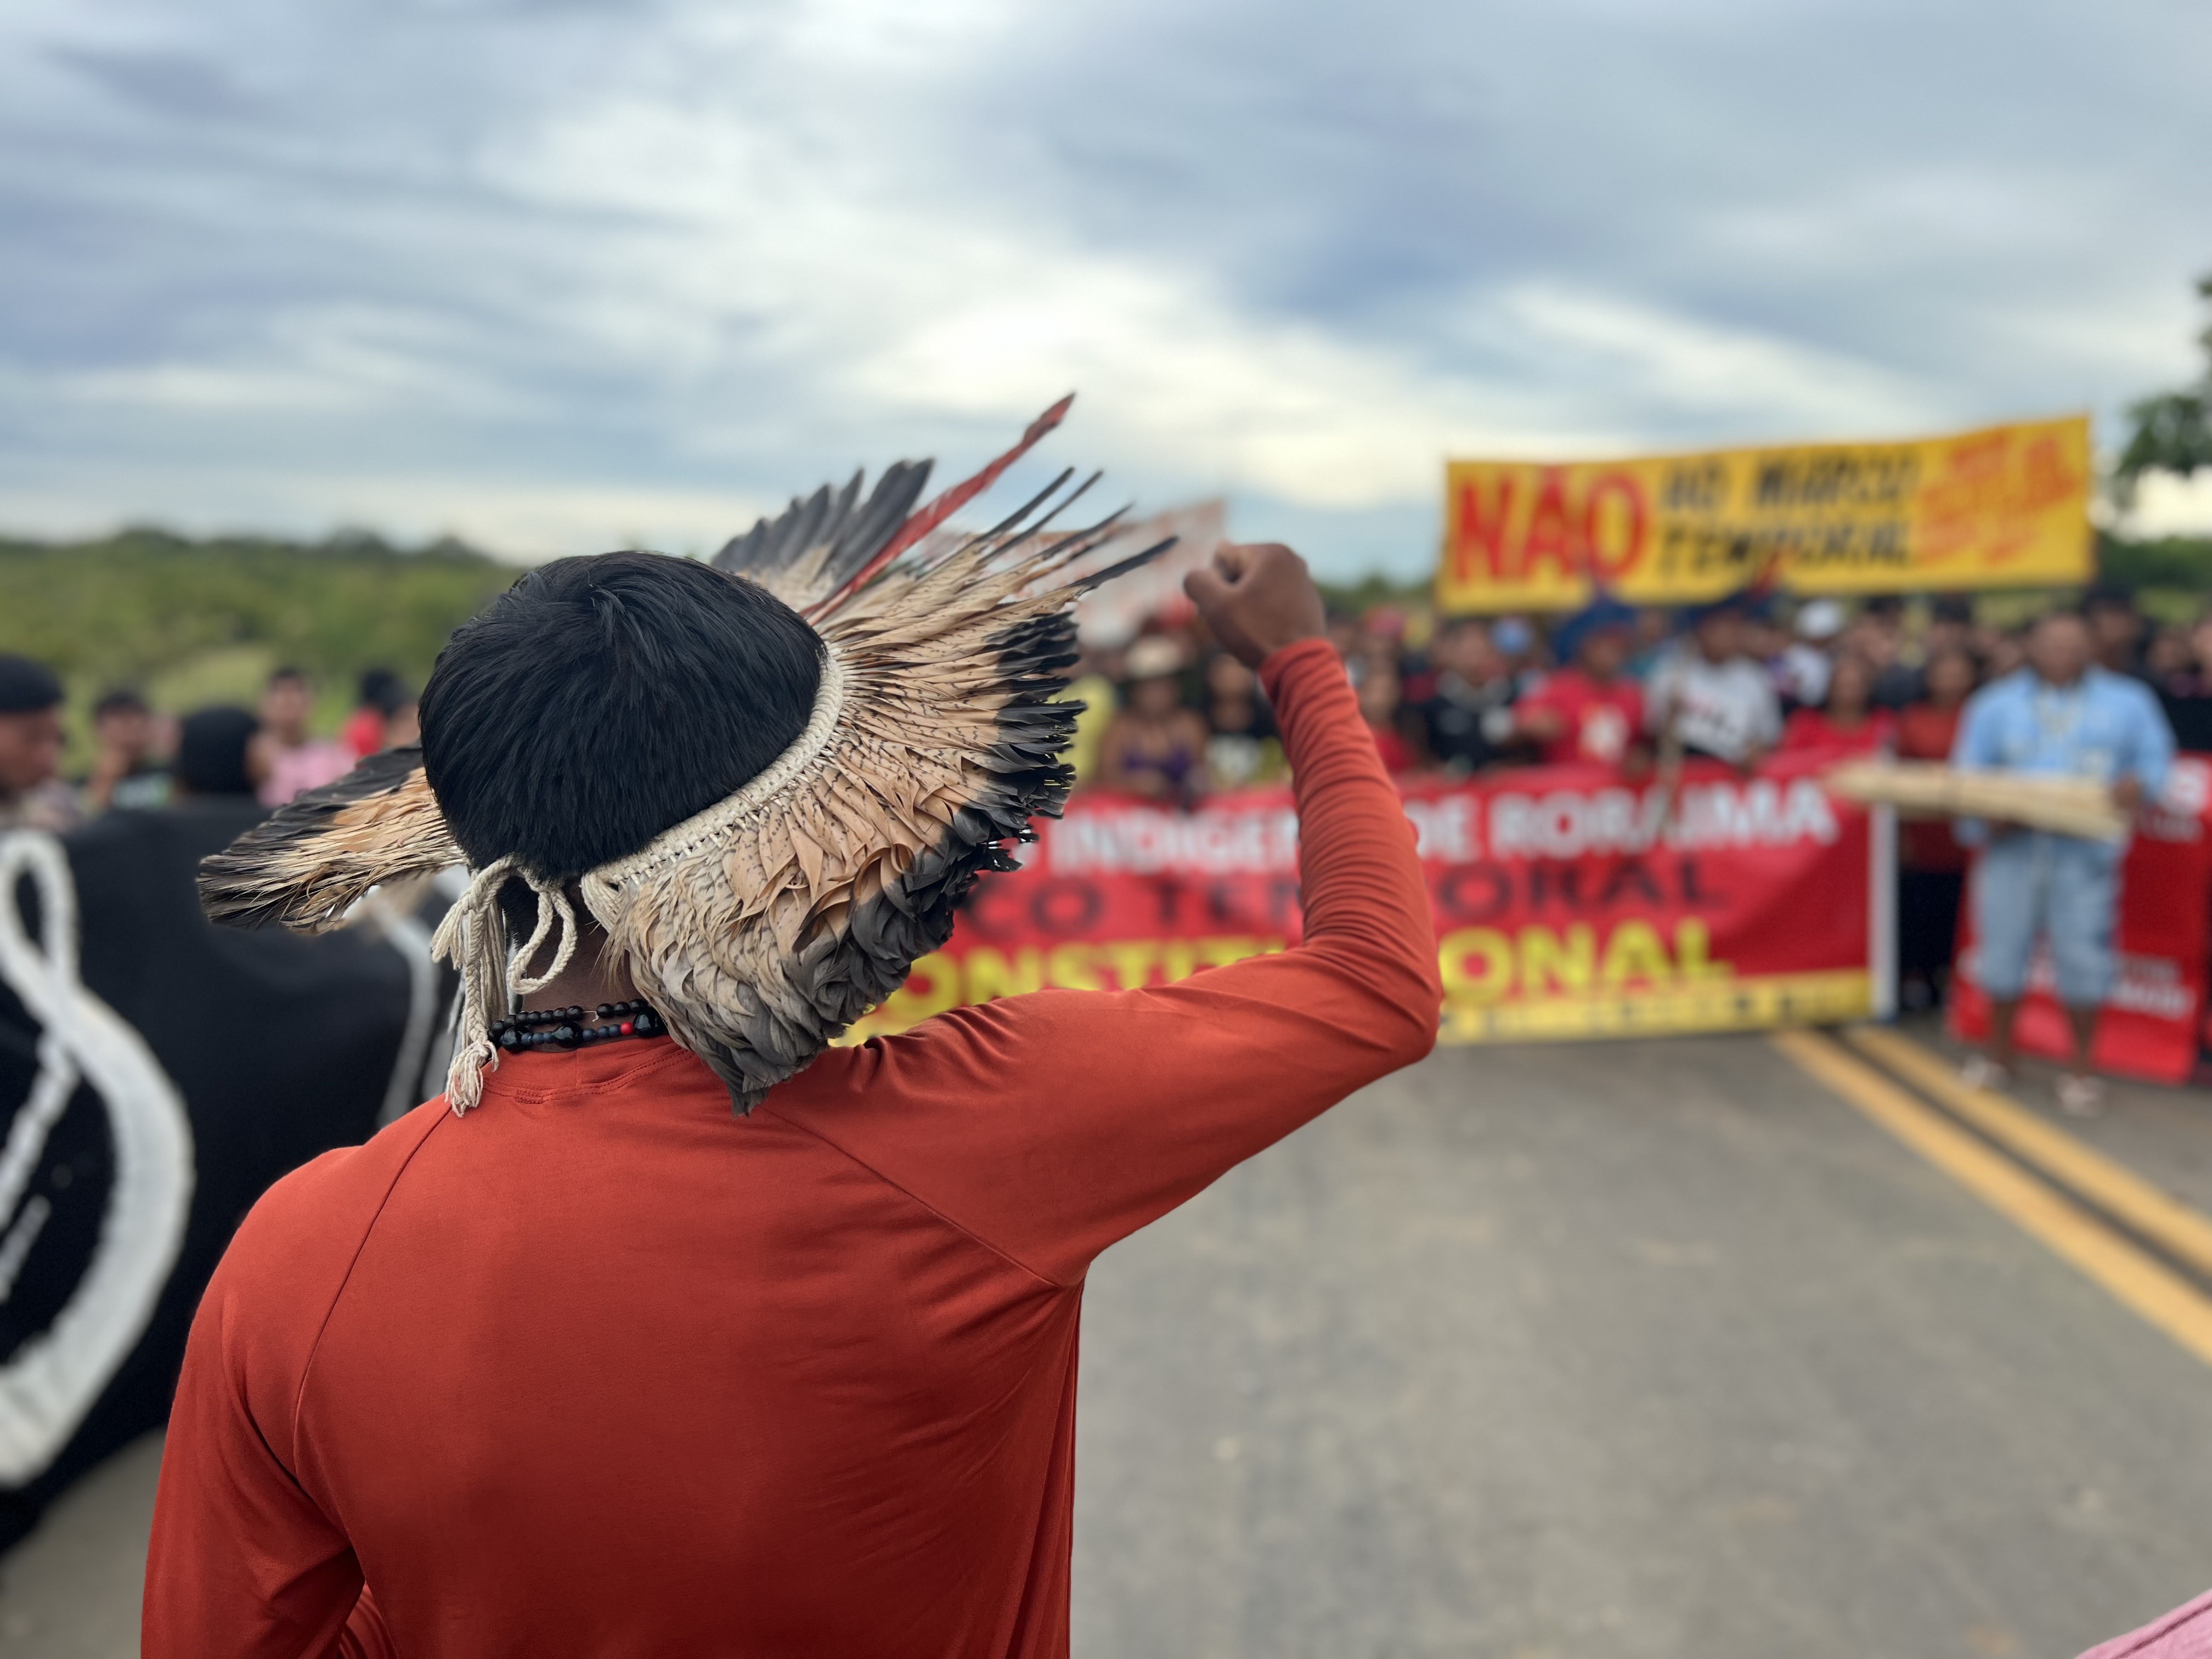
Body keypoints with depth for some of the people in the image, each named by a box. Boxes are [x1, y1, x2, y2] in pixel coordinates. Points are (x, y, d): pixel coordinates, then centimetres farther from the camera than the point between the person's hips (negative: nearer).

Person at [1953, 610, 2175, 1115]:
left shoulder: (2128, 702, 10)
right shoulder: (1996, 704, 10)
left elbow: (2156, 757, 11)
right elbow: (1967, 774, 7)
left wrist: (2138, 784, -12)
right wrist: (1981, 822, -11)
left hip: (2085, 852, -1)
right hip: (2011, 847, 1)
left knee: (2084, 956, -2)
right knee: (2002, 947, 6)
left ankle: (2080, 1067, 14)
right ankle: (1999, 1052, 25)